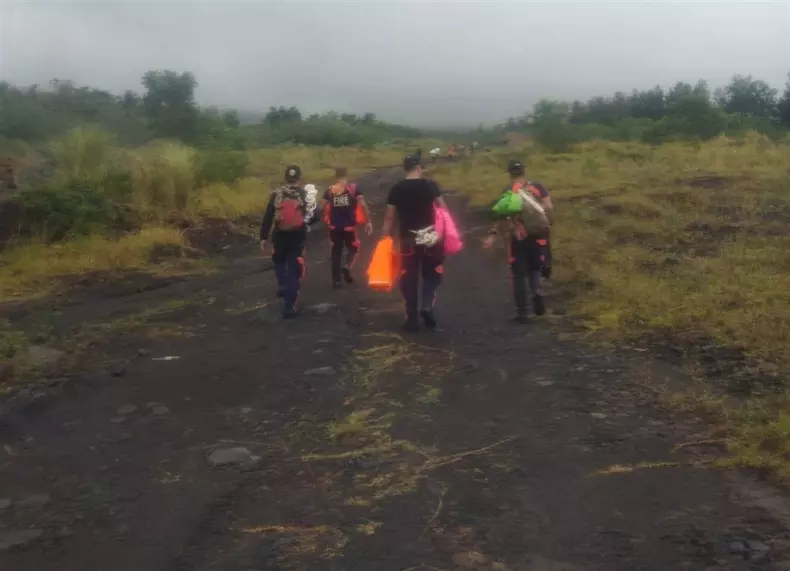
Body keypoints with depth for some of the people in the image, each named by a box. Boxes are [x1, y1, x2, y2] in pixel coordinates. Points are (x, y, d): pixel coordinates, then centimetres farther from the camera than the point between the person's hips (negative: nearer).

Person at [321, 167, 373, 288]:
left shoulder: (329, 191, 3)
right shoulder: (354, 189, -2)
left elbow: (325, 208, 0)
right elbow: (363, 205, -10)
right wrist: (368, 222, -5)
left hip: (334, 227, 2)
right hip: (349, 226, -2)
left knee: (336, 252, 12)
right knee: (353, 248, 19)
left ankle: (336, 280, 11)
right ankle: (347, 267, -6)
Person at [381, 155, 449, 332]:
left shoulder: (396, 190, 0)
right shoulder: (430, 185, -3)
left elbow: (389, 218, 2)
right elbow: (443, 210, -1)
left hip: (407, 240, 1)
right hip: (430, 238, -1)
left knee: (409, 280, 9)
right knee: (432, 275, 18)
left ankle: (412, 320, 10)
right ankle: (427, 307, -1)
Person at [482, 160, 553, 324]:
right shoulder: (538, 187, 2)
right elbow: (549, 208, -6)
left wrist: (493, 235, -10)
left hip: (517, 238, -2)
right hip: (537, 235, 2)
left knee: (519, 276, 7)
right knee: (534, 269, 22)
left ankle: (522, 313, 5)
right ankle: (537, 292, -9)